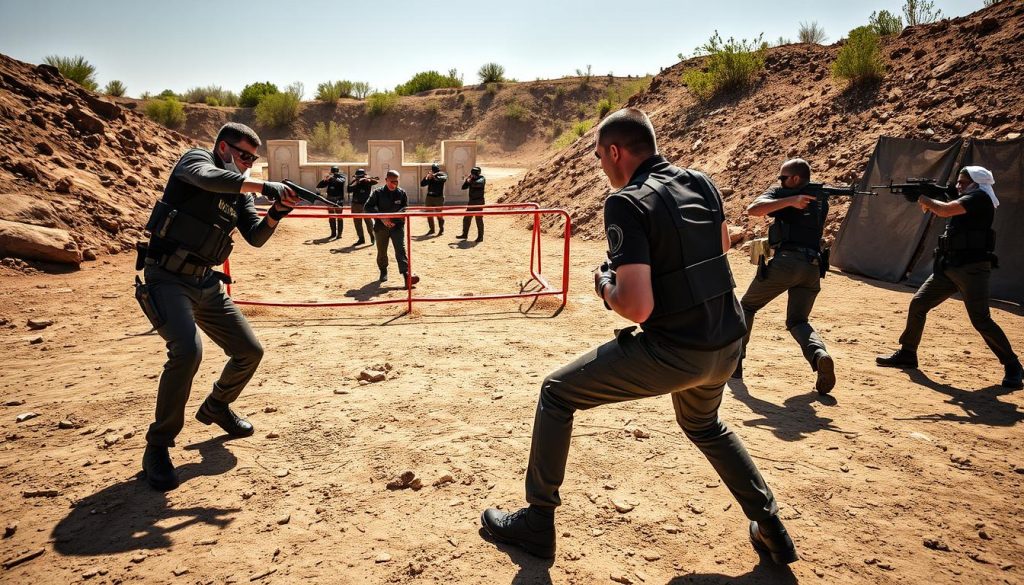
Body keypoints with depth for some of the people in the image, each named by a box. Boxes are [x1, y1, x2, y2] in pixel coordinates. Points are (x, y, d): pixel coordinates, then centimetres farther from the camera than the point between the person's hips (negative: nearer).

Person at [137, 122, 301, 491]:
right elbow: (209, 178, -29)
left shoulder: (240, 192, 14)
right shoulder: (196, 160, -4)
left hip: (207, 284, 8)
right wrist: (265, 186, -30)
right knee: (187, 350, -28)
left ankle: (216, 408, 33)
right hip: (169, 279, -7)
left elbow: (256, 237, 7)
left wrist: (275, 214, -11)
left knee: (250, 351, 5)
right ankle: (157, 446, -10)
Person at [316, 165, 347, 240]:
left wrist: (332, 178, -35)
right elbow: (318, 186, 3)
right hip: (330, 199, 5)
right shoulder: (329, 179, 8)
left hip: (339, 200, -5)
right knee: (331, 218, 10)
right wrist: (324, 180, -13)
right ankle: (333, 233, 20)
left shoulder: (342, 177, -1)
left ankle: (339, 234, -4)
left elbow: (340, 181, -26)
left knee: (339, 217, -7)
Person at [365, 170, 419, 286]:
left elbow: (405, 208, -1)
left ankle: (406, 275, -22)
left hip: (397, 226, 0)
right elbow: (368, 207, -5)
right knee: (382, 251, 11)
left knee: (401, 250, -13)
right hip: (381, 226, 1)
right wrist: (382, 218, -16)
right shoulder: (378, 192, -1)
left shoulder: (401, 193, 2)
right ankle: (383, 272, 34)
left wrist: (394, 218, -16)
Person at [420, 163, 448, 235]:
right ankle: (432, 229, 19)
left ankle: (441, 229, 10)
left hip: (439, 197, -4)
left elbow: (443, 178, -27)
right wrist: (426, 178, -16)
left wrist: (435, 176, -42)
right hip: (429, 197, 4)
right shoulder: (429, 176, 7)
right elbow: (422, 184, 2)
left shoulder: (443, 174, -3)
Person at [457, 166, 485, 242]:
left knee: (479, 219, -4)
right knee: (466, 219, 11)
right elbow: (464, 187, 6)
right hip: (471, 201, 7)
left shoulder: (482, 179, -9)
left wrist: (470, 181, -16)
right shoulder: (471, 179, 11)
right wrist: (467, 179, -7)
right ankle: (464, 234, 23)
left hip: (479, 202, -7)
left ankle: (480, 236, 3)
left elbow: (478, 183, -31)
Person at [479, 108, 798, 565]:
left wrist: (604, 286, -3)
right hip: (728, 345, 8)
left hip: (673, 352, -7)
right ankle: (770, 528, 38)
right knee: (703, 425, 37)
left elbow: (637, 307, -23)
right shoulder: (701, 183, 6)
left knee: (556, 394, 8)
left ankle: (537, 522, 16)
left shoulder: (626, 203, -16)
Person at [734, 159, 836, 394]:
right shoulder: (822, 200, 24)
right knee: (797, 321, 15)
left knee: (746, 306, 15)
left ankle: (734, 362, 11)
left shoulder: (781, 193, 7)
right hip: (813, 268, 5)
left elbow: (753, 210, -11)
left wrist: (790, 200, -17)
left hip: (786, 262, -5)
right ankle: (820, 355, -16)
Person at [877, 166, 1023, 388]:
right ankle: (907, 355, 15)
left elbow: (945, 210, -19)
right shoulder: (965, 200, 19)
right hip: (948, 267, 9)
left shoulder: (980, 198, -8)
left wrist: (927, 200, -2)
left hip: (971, 269, -9)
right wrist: (928, 202, 5)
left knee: (981, 321, -10)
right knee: (917, 305, 5)